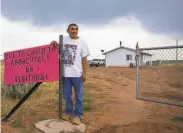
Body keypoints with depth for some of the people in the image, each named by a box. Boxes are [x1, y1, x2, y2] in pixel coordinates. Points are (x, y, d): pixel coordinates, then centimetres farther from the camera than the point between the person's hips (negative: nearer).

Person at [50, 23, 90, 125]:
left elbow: (84, 59, -2)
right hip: (65, 73, 3)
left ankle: (77, 115, 18)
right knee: (66, 95, 14)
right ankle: (69, 111, 31)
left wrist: (84, 73, -8)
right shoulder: (63, 39, 6)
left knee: (78, 95, 6)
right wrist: (54, 42, 0)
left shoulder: (82, 42, 0)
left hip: (77, 73, -3)